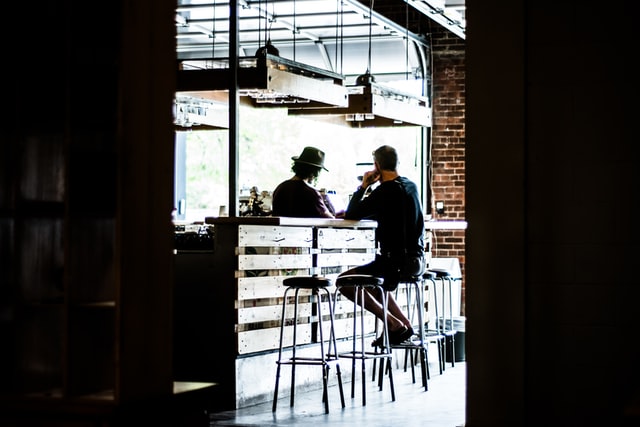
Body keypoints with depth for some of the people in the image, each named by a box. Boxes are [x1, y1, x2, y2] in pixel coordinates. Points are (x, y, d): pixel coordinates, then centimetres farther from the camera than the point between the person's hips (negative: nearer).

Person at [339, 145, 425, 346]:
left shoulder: (385, 190, -15)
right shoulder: (410, 186, 12)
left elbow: (351, 215, -9)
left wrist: (363, 186, 1)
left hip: (397, 261, -9)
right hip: (417, 259, 9)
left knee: (345, 281, -3)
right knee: (376, 280, 34)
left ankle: (393, 323, -5)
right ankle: (403, 324, 21)